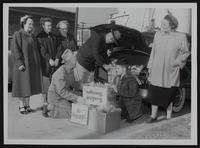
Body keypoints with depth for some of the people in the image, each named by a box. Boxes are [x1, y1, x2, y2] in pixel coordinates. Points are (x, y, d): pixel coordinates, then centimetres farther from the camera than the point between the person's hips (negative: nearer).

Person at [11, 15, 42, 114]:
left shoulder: (32, 36, 12)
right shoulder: (18, 34, -8)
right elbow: (15, 50, -14)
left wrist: (37, 64, 11)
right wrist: (20, 64, -21)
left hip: (32, 65, 7)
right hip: (23, 65, -6)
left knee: (29, 84, 9)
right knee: (22, 84, 0)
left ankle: (27, 104, 19)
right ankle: (21, 106, 11)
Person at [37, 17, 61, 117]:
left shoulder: (53, 36, 17)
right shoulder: (40, 37, 2)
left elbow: (58, 48, 9)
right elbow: (42, 50, -9)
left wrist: (57, 59, -7)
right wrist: (49, 60, -21)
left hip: (55, 64, 4)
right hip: (45, 65, -4)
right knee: (45, 85, -4)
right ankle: (45, 107, 4)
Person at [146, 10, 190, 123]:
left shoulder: (181, 37, -8)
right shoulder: (158, 35, 3)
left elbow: (186, 52, 2)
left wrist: (177, 61, -12)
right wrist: (150, 67, 10)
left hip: (171, 73, -2)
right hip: (157, 71, 3)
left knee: (169, 95, 10)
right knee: (154, 94, 7)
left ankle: (169, 116, 30)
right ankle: (153, 116, 24)